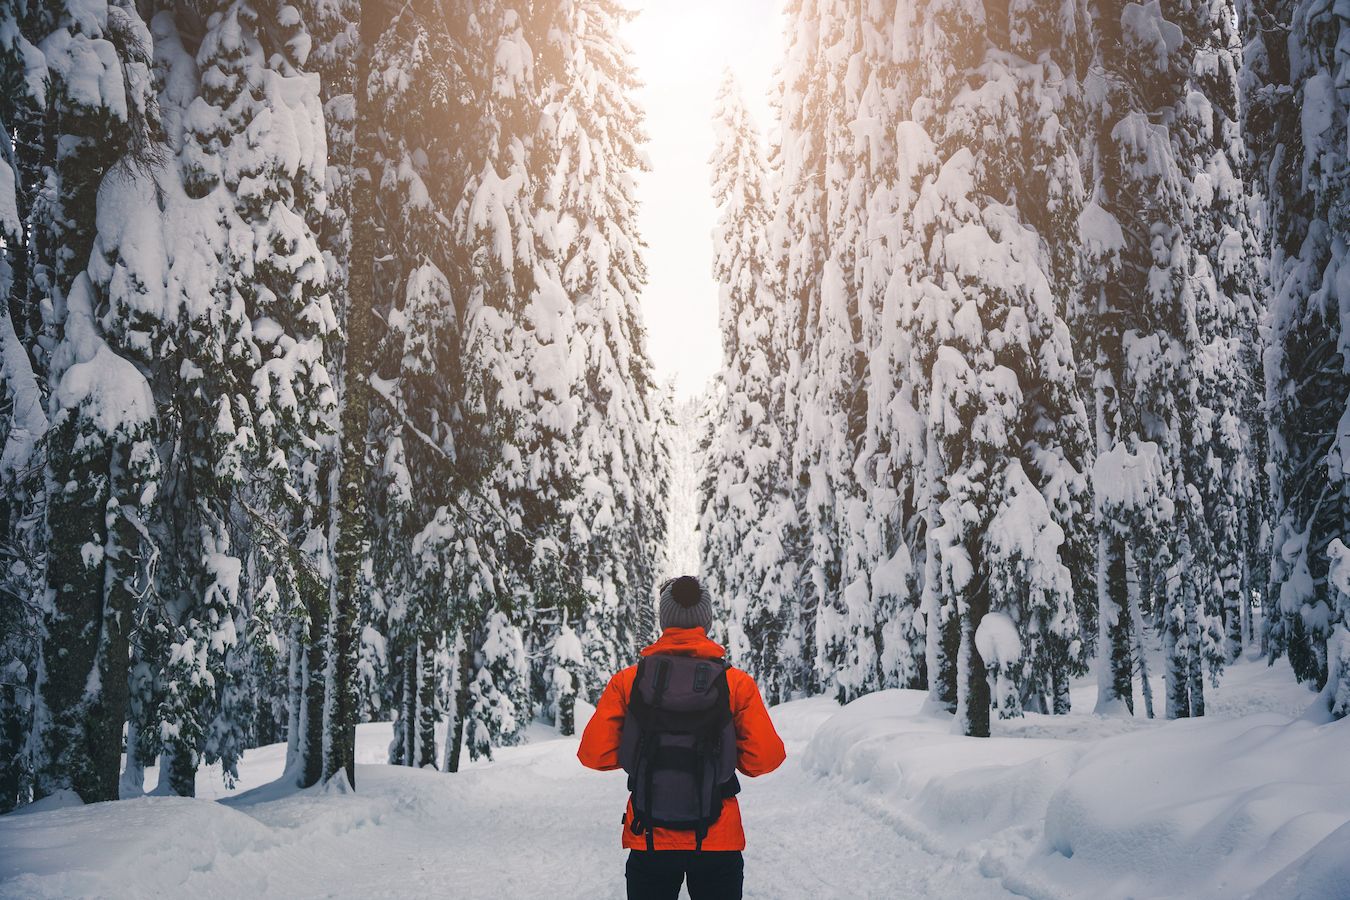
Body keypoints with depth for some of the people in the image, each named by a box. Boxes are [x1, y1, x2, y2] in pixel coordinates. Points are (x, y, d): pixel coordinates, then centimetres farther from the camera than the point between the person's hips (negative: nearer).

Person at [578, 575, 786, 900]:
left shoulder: (628, 681, -5)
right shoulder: (736, 683, -7)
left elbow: (594, 754, -7)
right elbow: (764, 758, -10)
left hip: (649, 840, 1)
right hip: (719, 843, -1)